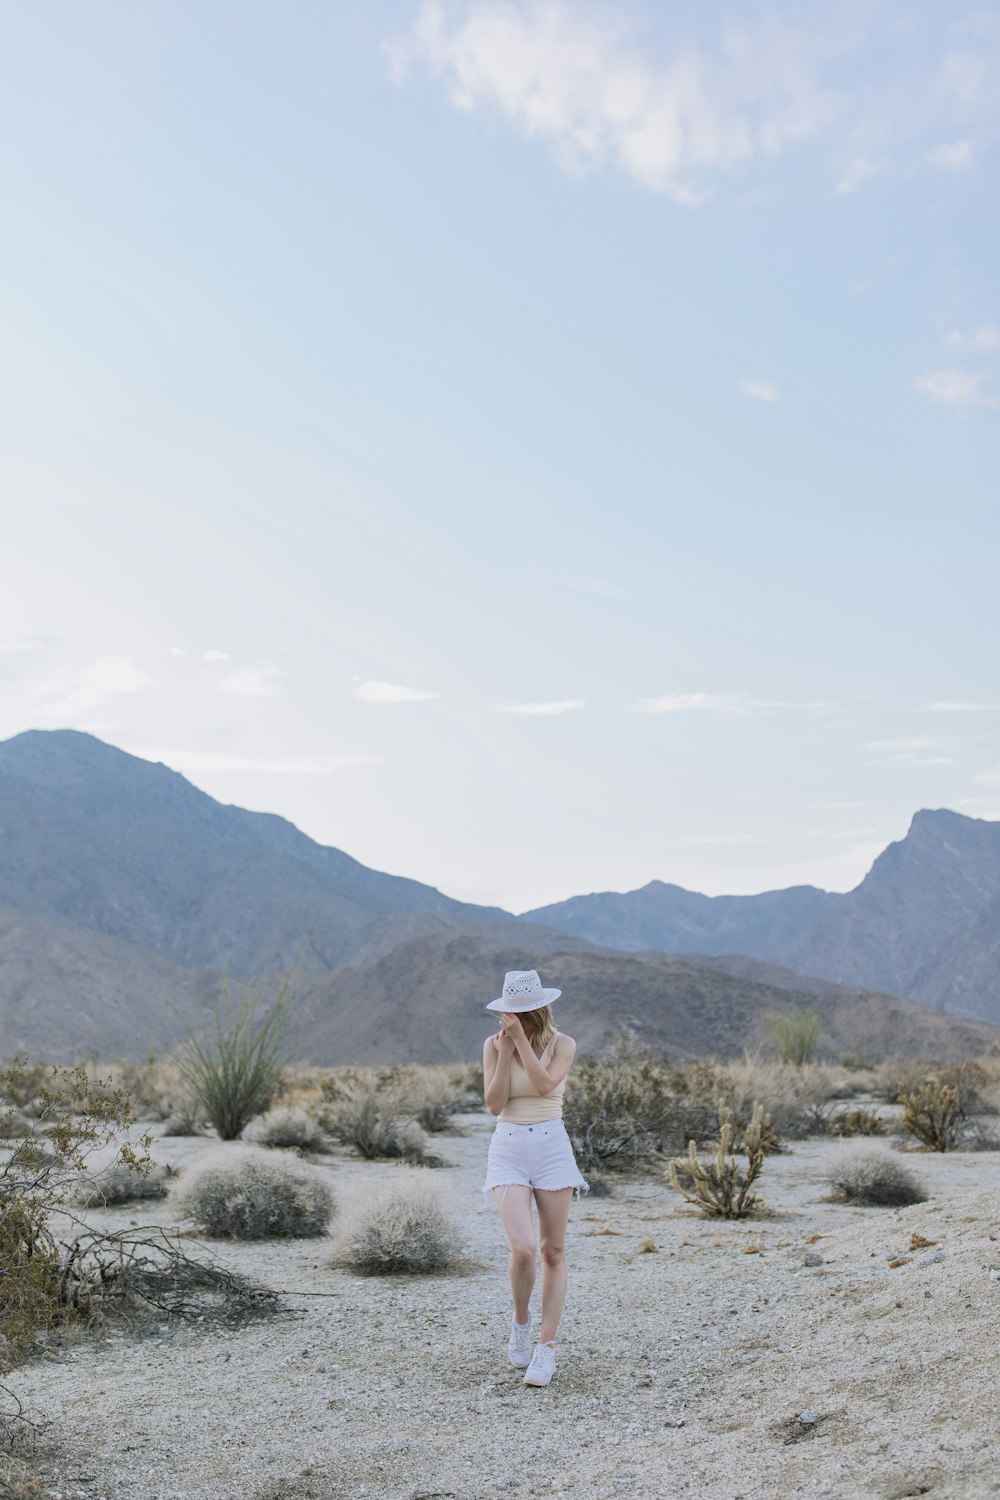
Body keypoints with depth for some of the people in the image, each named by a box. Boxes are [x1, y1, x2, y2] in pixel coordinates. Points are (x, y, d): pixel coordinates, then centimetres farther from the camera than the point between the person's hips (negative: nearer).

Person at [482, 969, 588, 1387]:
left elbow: (544, 1084, -18)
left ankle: (546, 1348, 10)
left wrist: (522, 1040, -17)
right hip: (508, 1149, -1)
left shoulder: (562, 1045, -1)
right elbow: (495, 1104, -6)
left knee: (553, 1252, 2)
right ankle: (520, 1322, 13)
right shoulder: (494, 1045, 2)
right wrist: (505, 1051, -11)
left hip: (552, 1146, 1)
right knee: (522, 1248, -16)